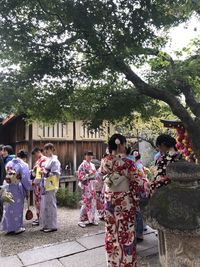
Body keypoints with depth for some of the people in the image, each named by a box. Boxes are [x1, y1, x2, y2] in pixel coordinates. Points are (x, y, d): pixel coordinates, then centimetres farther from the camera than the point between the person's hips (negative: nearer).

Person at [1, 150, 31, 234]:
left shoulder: (9, 163, 5)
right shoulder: (23, 165, -13)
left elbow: (6, 176, 7)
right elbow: (26, 179, -13)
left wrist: (10, 182, 13)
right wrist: (28, 189, -2)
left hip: (9, 188, 5)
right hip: (18, 189, -5)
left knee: (9, 207, 15)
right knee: (17, 207, 8)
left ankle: (9, 227, 26)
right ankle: (17, 228, 19)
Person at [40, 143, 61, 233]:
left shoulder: (54, 160, -10)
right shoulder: (47, 160, 16)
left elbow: (57, 174, -15)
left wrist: (47, 174, -20)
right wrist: (43, 172, 6)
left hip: (51, 186, -9)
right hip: (45, 186, 9)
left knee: (50, 205, -2)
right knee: (44, 205, 13)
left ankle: (52, 226, 9)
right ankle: (46, 225, 24)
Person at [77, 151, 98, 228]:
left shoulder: (92, 165, 12)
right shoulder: (82, 165, -8)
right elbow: (80, 177, -14)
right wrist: (89, 175, -22)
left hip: (92, 185, 7)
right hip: (86, 186, -7)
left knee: (93, 202, 10)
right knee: (86, 203, -6)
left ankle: (91, 219, 21)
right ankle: (82, 220, 6)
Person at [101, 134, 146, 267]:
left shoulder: (105, 161, -4)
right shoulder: (127, 162, -18)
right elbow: (137, 182, -13)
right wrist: (137, 199, -1)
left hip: (109, 199, 5)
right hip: (125, 200, -5)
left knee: (111, 230, 18)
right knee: (126, 232, 10)